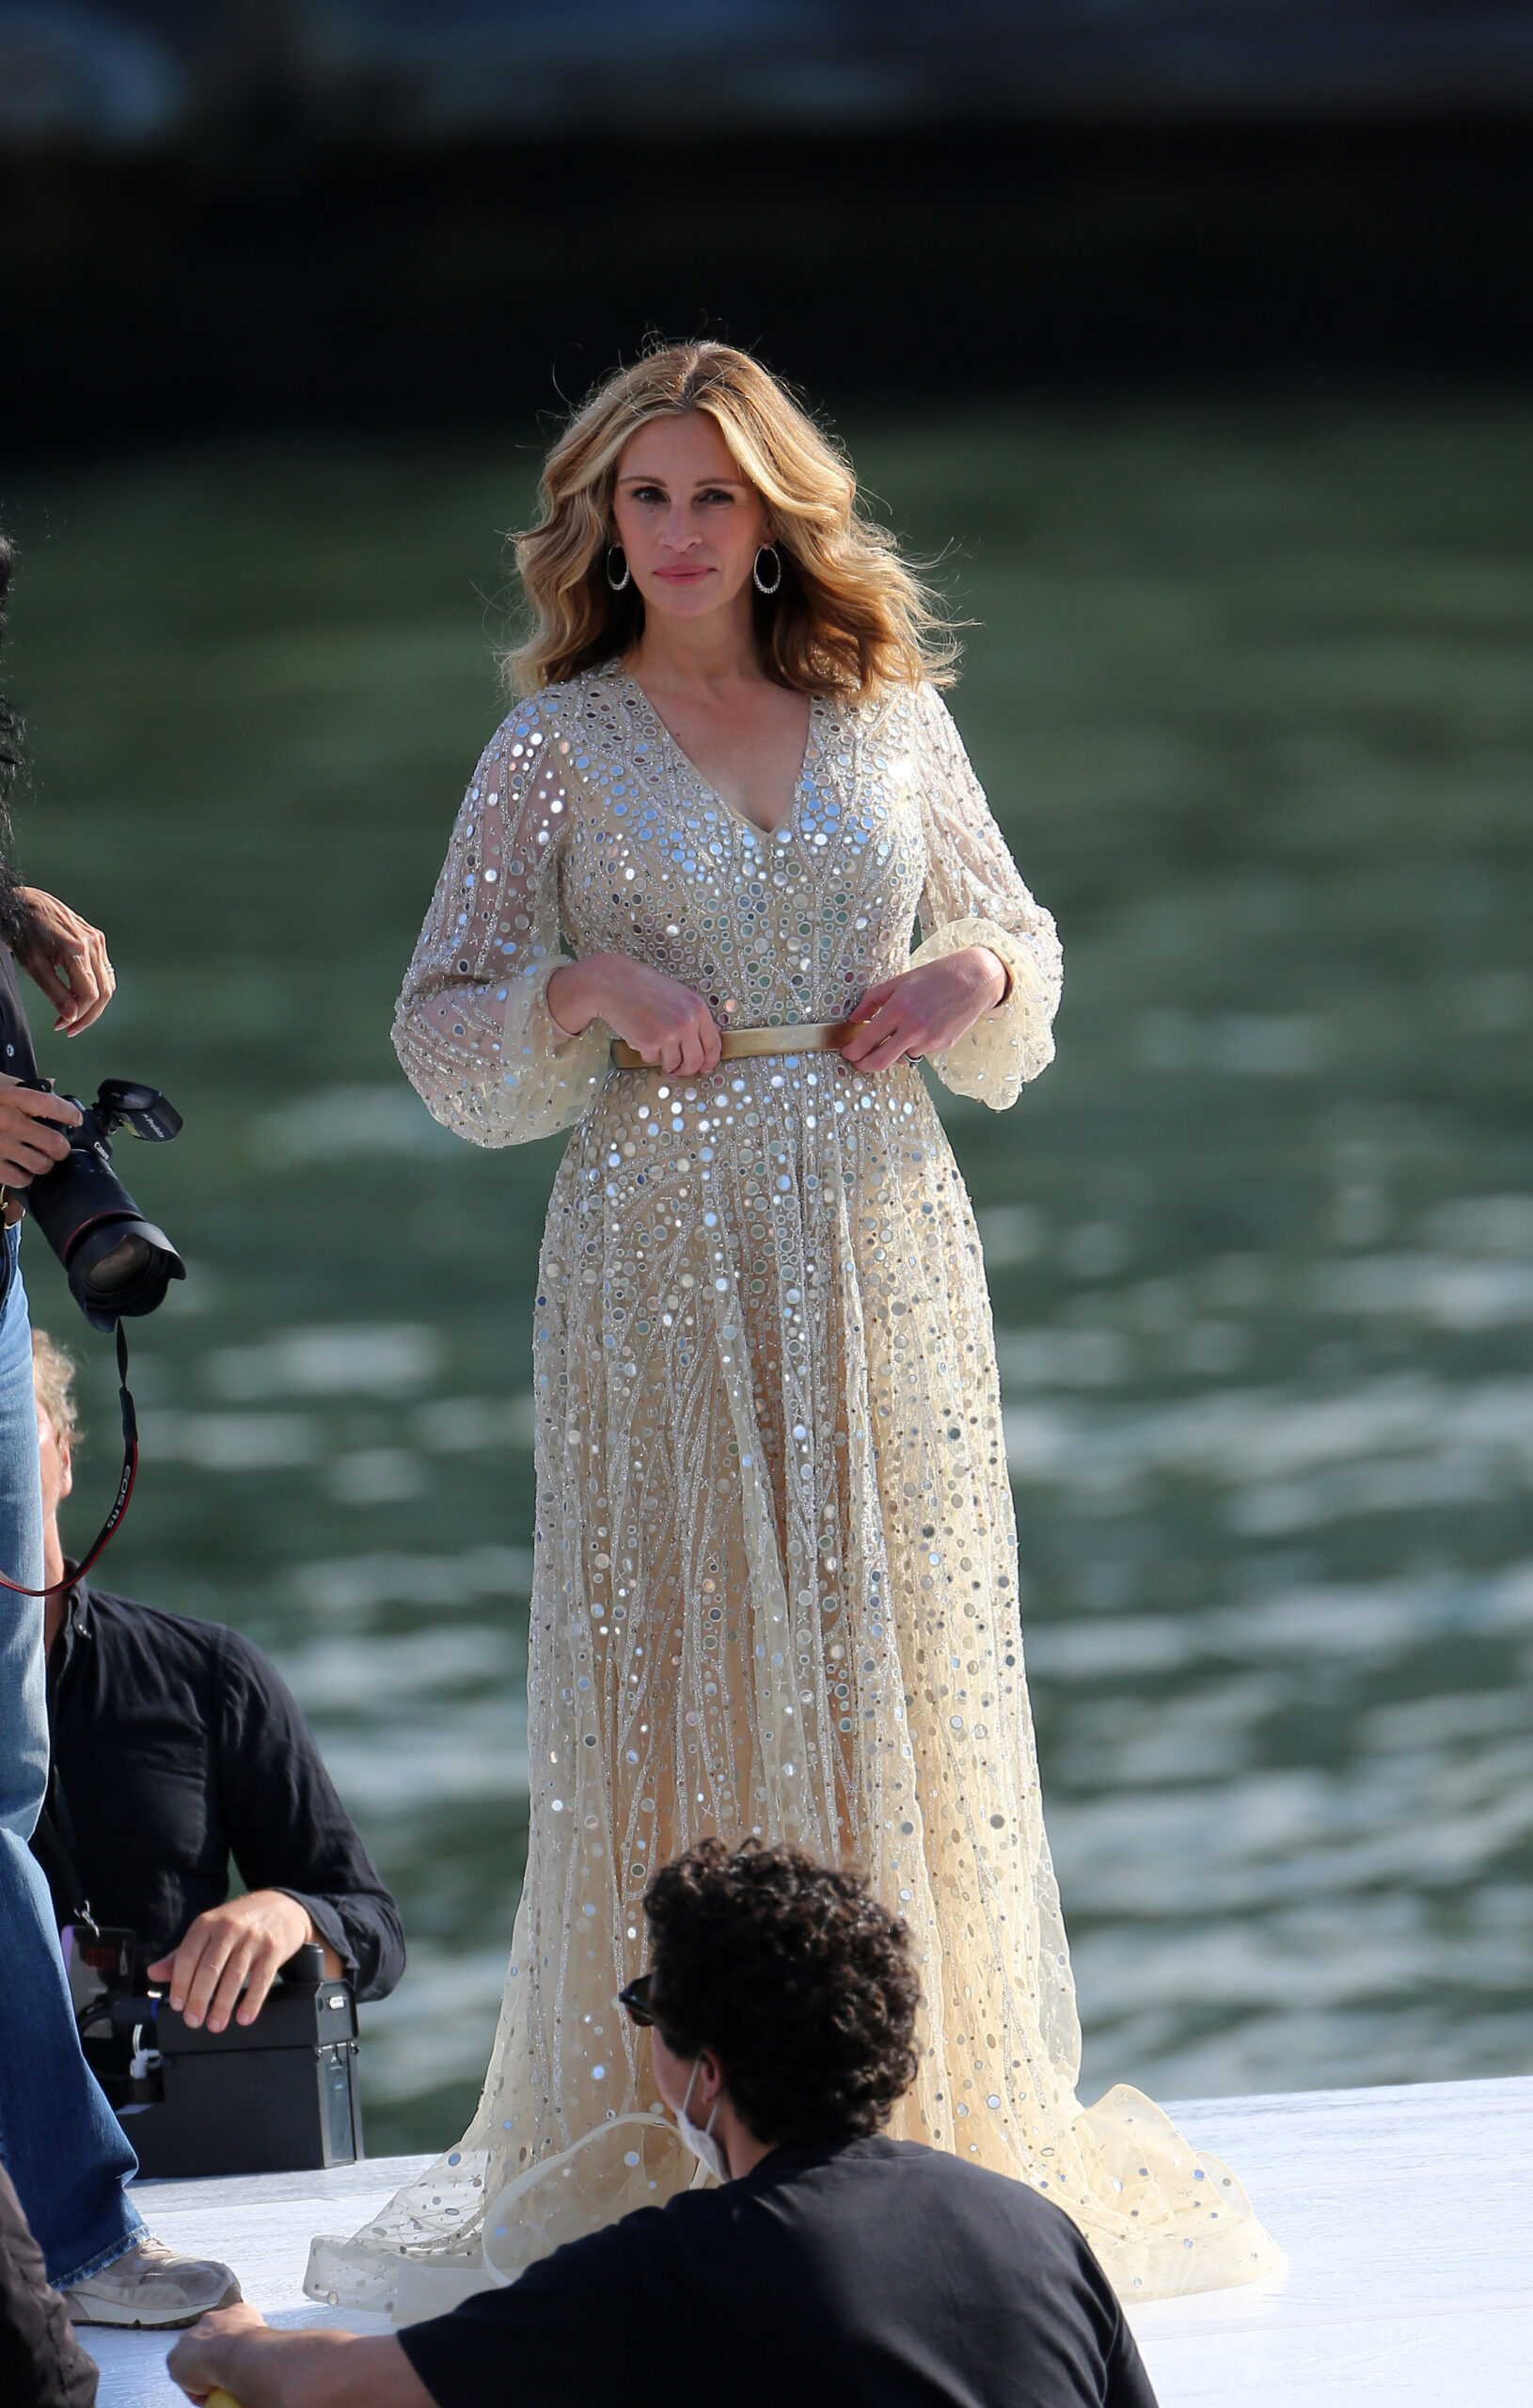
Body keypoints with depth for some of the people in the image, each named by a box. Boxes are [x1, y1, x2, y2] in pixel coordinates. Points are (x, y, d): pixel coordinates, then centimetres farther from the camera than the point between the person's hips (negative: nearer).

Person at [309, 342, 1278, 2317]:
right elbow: (441, 1026, 3)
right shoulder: (555, 748, 2)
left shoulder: (890, 716, 8)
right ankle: (672, 2147, 3)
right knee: (678, 1670, -2)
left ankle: (931, 2131, 11)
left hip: (878, 1242, 2)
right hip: (662, 1247, -2)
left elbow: (1019, 933, 17)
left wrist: (971, 980, -4)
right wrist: (585, 991, -14)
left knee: (895, 1664, 3)